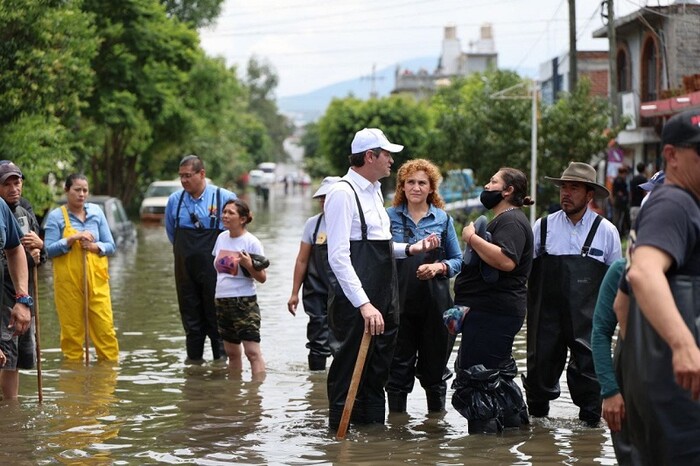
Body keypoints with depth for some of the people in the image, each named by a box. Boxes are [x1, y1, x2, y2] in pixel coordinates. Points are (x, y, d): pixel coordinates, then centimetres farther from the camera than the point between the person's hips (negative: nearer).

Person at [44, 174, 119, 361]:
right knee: (71, 330, 0)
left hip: (96, 279, 2)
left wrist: (95, 246, -11)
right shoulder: (56, 216, 1)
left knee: (105, 328, -4)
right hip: (68, 281, -2)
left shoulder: (96, 211, 8)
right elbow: (49, 250, -5)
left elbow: (111, 246, 9)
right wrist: (73, 239, -16)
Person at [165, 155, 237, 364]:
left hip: (214, 270, -3)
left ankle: (221, 359, 8)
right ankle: (193, 358, 16)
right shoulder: (174, 200, 4)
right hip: (186, 270, 3)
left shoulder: (225, 198, -6)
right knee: (191, 317, 8)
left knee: (216, 316, 0)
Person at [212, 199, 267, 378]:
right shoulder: (222, 238, 8)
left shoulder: (251, 242, -10)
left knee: (252, 352, -13)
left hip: (244, 301, -7)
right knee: (232, 353, 14)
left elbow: (262, 278, -10)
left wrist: (249, 265, -27)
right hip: (221, 301, 7)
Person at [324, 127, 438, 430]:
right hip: (356, 303, -9)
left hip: (382, 301, 9)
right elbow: (338, 257, -21)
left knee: (377, 372, 16)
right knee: (349, 374, -3)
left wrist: (411, 249, 11)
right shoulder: (343, 193, -14)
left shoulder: (374, 191, 17)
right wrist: (364, 304, -27)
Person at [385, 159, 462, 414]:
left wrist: (439, 267, -10)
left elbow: (457, 259, 9)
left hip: (434, 303, 1)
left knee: (434, 365, 8)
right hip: (399, 303, -1)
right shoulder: (389, 216, 4)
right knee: (399, 367, 2)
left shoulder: (443, 219, 7)